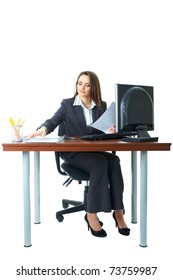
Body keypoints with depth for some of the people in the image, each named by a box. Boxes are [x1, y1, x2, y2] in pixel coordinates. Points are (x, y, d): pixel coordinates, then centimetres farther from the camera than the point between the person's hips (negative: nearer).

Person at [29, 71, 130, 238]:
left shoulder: (101, 106, 13)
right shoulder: (67, 104, 5)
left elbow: (105, 130, 8)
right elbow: (53, 121, -5)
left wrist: (111, 131, -17)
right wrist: (43, 129, -29)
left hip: (96, 150, 3)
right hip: (73, 152, -3)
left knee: (113, 160, -30)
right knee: (100, 162, -33)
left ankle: (118, 211, -28)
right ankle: (92, 214, -27)